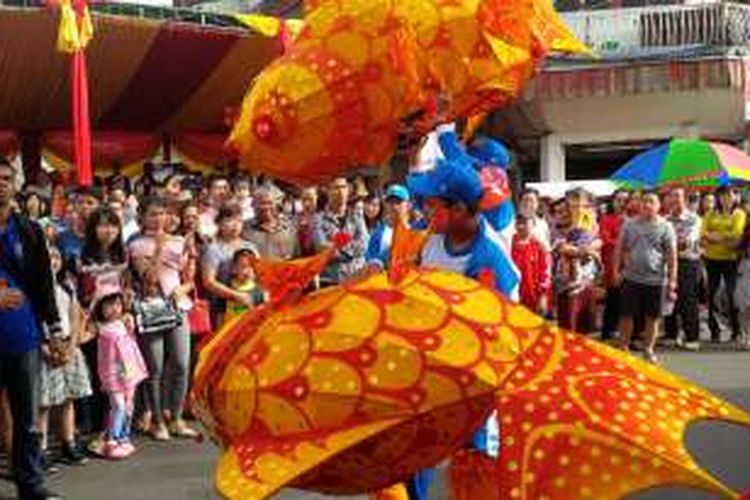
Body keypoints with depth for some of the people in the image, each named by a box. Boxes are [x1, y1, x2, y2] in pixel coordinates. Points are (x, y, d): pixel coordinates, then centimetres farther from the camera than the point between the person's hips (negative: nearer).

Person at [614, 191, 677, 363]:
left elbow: (672, 255, -4)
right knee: (626, 314, 5)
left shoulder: (665, 227, -3)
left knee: (652, 316, 8)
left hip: (655, 279, -1)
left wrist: (672, 279, -7)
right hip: (631, 278, 1)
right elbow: (620, 248, 8)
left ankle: (649, 349, 21)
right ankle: (624, 347, 17)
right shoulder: (630, 224, 4)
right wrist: (616, 269, -1)